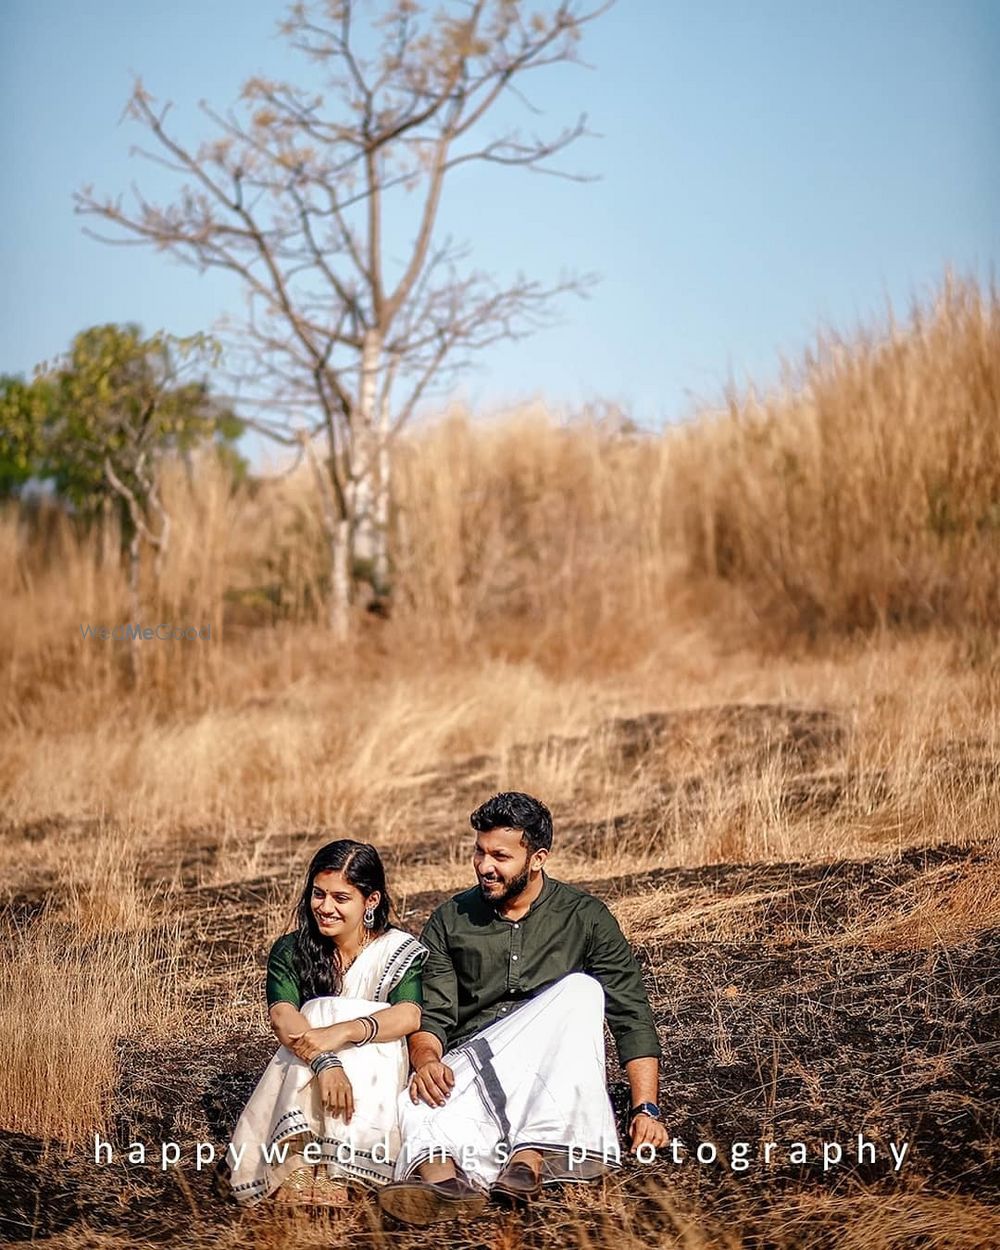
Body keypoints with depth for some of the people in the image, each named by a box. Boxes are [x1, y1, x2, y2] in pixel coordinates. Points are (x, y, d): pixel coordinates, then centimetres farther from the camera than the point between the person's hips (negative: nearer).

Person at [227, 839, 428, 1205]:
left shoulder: (398, 952, -1)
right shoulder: (290, 952, 3)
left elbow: (409, 1015, -21)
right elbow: (282, 1015, -16)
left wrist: (343, 1032, -39)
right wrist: (324, 1062, -37)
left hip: (375, 1076, -1)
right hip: (300, 1074, 1)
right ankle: (298, 1156, -46)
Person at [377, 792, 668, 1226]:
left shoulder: (585, 917, 6)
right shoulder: (450, 921, 11)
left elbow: (632, 1018, 2)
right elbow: (430, 1016, 4)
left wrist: (646, 1108, -10)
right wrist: (426, 1059, -20)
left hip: (550, 1083, -1)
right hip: (467, 1067, 1)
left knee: (581, 991, -29)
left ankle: (531, 1157, -43)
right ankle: (440, 1174, -69)